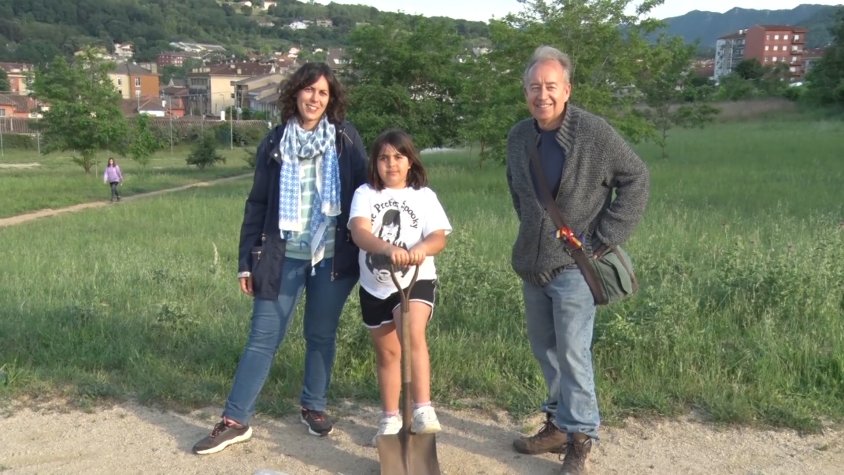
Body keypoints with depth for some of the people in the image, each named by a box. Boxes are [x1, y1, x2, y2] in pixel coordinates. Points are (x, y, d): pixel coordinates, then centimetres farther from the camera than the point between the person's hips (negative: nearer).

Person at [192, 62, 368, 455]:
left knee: (321, 335, 12)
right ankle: (235, 420, 11)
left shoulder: (346, 138, 0)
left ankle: (313, 407, 30)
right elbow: (257, 203, 4)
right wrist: (247, 260, 2)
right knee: (262, 338, 3)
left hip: (333, 256, 0)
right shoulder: (275, 142, 3)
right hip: (284, 256, 1)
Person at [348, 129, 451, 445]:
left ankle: (422, 410, -24)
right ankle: (390, 418, 30)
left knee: (413, 334, -29)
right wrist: (388, 248, -40)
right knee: (386, 352, 14)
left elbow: (439, 237, -12)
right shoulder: (365, 193, -2)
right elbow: (359, 232, -20)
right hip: (375, 286, 2)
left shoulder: (424, 195, -1)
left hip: (416, 281, -2)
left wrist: (421, 249, -37)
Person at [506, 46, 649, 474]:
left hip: (573, 263, -6)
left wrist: (604, 238, -11)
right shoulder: (518, 137, 3)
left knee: (572, 353, -3)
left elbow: (636, 179, -8)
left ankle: (581, 438, 13)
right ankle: (559, 423, 31)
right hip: (531, 263, 6)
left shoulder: (594, 133, -14)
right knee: (544, 349, 15)